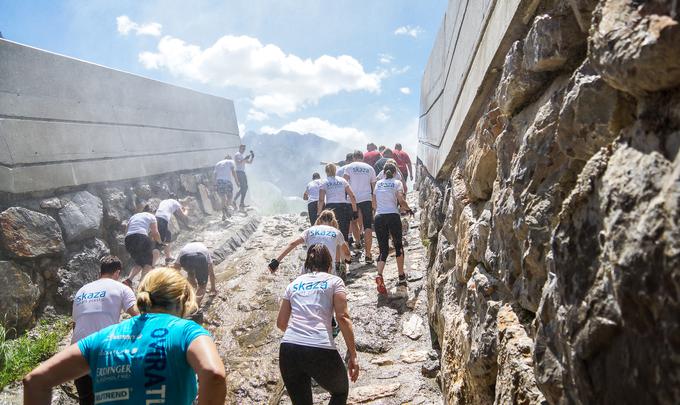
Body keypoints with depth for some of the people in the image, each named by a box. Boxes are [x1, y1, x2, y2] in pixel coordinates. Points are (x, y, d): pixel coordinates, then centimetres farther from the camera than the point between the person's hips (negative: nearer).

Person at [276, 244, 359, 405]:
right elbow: (343, 317, -4)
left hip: (288, 350, 4)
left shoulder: (294, 283, 20)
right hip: (320, 350, -3)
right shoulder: (334, 281, 9)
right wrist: (353, 355, -2)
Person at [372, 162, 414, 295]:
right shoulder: (397, 183, 4)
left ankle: (379, 275, -21)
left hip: (379, 217, 3)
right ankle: (401, 277, 21)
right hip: (393, 216, -2)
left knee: (383, 249, 4)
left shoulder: (378, 183, 14)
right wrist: (408, 209, 10)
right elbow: (401, 201, -8)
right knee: (398, 246, 16)